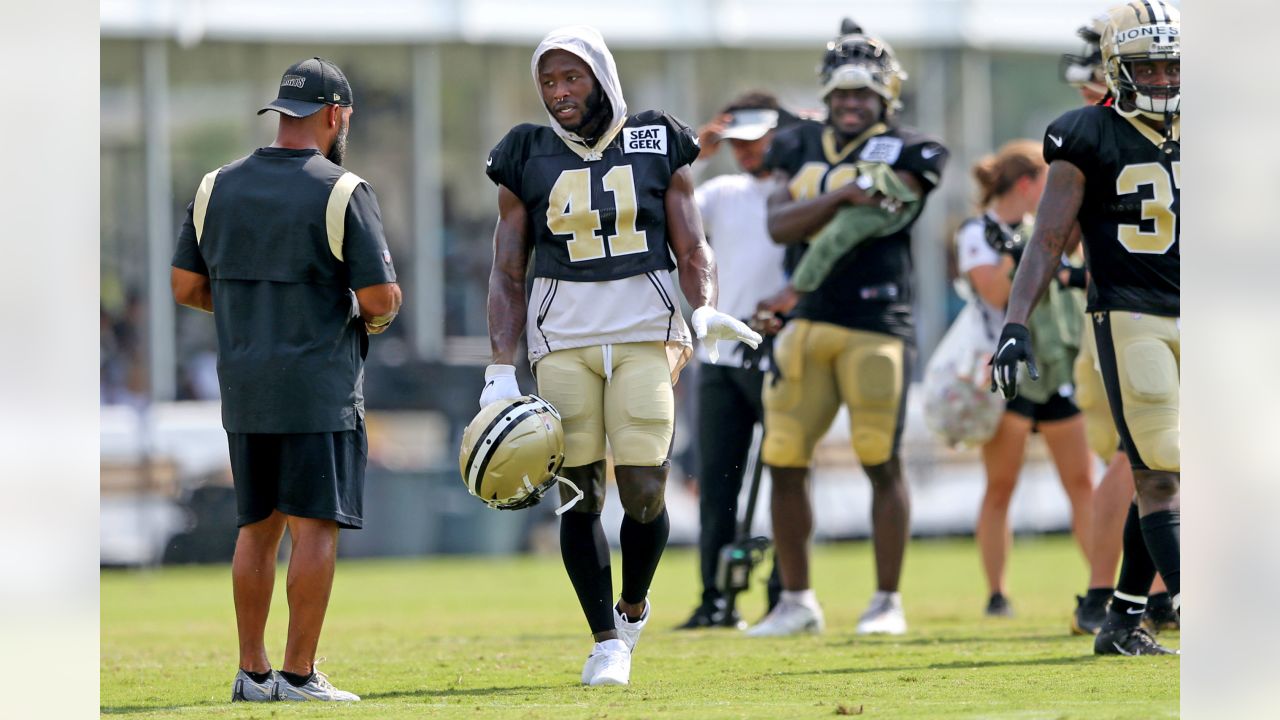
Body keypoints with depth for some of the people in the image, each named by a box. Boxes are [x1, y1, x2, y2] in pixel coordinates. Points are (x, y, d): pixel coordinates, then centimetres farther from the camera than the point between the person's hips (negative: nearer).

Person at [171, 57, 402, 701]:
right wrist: (373, 315, 11)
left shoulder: (217, 188, 6)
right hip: (319, 385, -6)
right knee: (314, 526, -3)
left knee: (258, 526, 12)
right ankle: (299, 674, -5)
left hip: (242, 383, 6)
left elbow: (186, 286, 9)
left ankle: (252, 671, 12)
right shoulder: (341, 193, -10)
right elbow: (381, 297, -12)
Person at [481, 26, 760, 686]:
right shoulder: (528, 159, 7)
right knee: (580, 493, -3)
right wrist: (500, 371, 2)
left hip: (646, 333, -1)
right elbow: (507, 273, 9)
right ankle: (606, 640, 8)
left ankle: (633, 606, 18)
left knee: (643, 487, -9)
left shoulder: (658, 147, 6)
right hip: (562, 335, 1)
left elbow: (691, 249, 8)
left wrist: (705, 310, -12)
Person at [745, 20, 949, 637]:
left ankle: (887, 601, 7)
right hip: (805, 329, 5)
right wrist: (842, 196, -17)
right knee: (784, 463, 4)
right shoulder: (799, 147, 15)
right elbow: (780, 224, -1)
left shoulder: (906, 154, 0)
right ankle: (797, 602, 14)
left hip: (874, 325, -5)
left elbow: (864, 223, -11)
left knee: (882, 463, -2)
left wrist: (799, 286, -14)